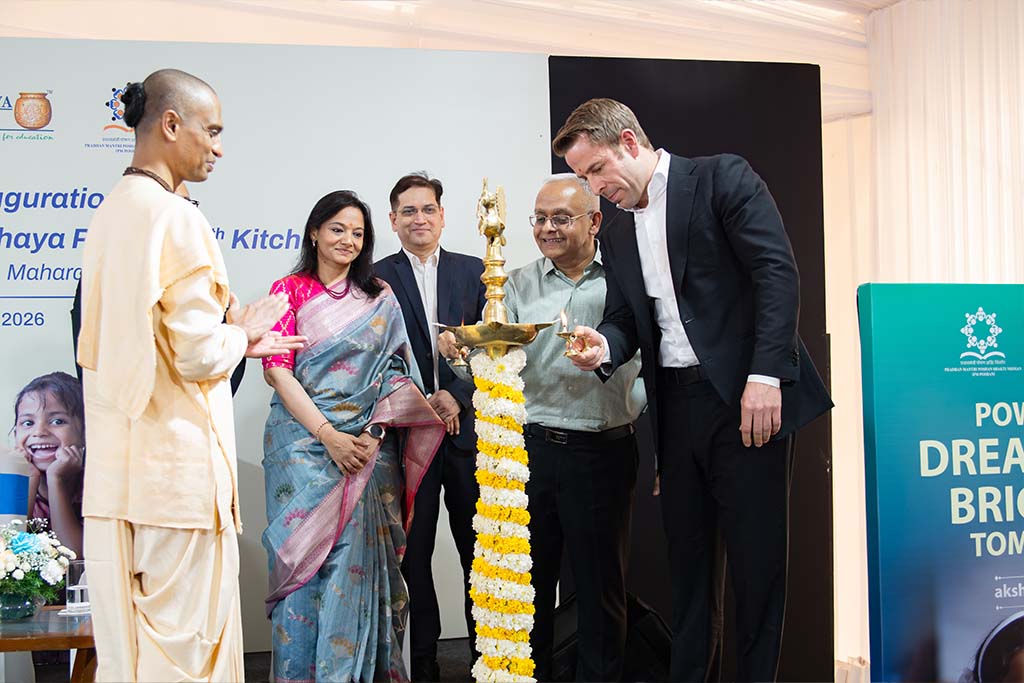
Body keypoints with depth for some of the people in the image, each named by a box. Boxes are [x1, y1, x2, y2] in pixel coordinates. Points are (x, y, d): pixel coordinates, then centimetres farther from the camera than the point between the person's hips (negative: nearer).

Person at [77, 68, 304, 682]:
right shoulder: (177, 219, -14)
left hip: (117, 468, 9)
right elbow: (199, 356, -18)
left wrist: (233, 339, 17)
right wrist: (240, 334, 2)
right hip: (177, 468, -9)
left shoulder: (110, 213, 13)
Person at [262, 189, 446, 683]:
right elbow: (277, 370, -3)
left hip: (367, 445, 1)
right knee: (306, 560, -4)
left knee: (358, 562, -2)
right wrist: (329, 436, -13)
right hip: (304, 441, -1)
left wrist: (374, 433, -10)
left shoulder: (380, 298, 12)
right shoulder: (289, 291, 5)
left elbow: (397, 373, 7)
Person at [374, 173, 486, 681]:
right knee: (413, 553, 4)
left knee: (480, 549, 4)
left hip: (466, 426, 1)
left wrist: (456, 396, -9)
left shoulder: (474, 272, 10)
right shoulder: (375, 278, 5)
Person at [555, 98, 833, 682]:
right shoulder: (618, 233, 17)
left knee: (757, 556, 0)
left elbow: (778, 272, -11)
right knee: (686, 555, 10)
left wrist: (765, 375, -19)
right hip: (674, 405, 6)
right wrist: (605, 347, -6)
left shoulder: (723, 178, -3)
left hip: (746, 397, -6)